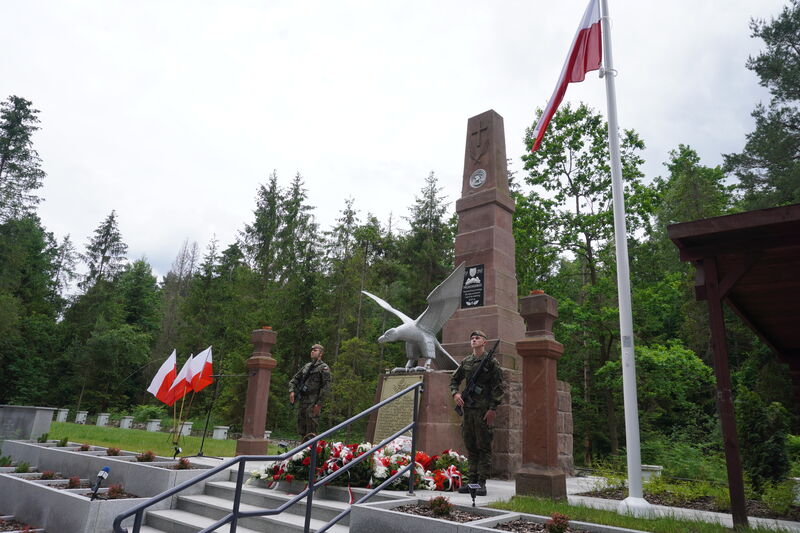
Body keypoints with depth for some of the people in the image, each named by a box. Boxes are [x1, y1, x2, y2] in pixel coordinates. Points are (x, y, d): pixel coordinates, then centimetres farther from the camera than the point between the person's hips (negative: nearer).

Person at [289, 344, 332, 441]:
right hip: (302, 401, 7)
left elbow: (326, 387, -11)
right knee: (301, 429, 12)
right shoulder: (306, 366, 17)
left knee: (310, 431, -8)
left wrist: (319, 404, -17)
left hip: (313, 403, -7)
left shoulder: (324, 368, -4)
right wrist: (292, 391, 2)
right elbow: (294, 379, 21)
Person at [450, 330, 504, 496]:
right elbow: (454, 379, 22)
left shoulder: (492, 362, -3)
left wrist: (493, 409, -13)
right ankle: (472, 480, 18)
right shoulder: (465, 362, 12)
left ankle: (482, 482, 4)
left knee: (484, 447, -1)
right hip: (468, 409, 6)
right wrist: (455, 393, 3)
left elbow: (498, 388, -7)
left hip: (484, 410, -6)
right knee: (470, 446, 10)